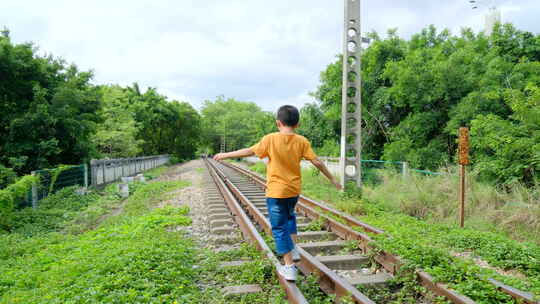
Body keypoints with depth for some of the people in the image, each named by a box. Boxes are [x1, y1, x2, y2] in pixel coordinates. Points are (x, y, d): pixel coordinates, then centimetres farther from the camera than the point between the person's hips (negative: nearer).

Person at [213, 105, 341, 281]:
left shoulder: (270, 139, -11)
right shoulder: (302, 141, -4)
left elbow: (249, 151, -6)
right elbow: (317, 162, -4)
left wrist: (225, 155, 7)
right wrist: (332, 179, 8)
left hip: (276, 192, -4)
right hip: (294, 190, 4)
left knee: (279, 228, 5)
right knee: (289, 216, 31)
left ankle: (289, 267, 7)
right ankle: (294, 249, 28)